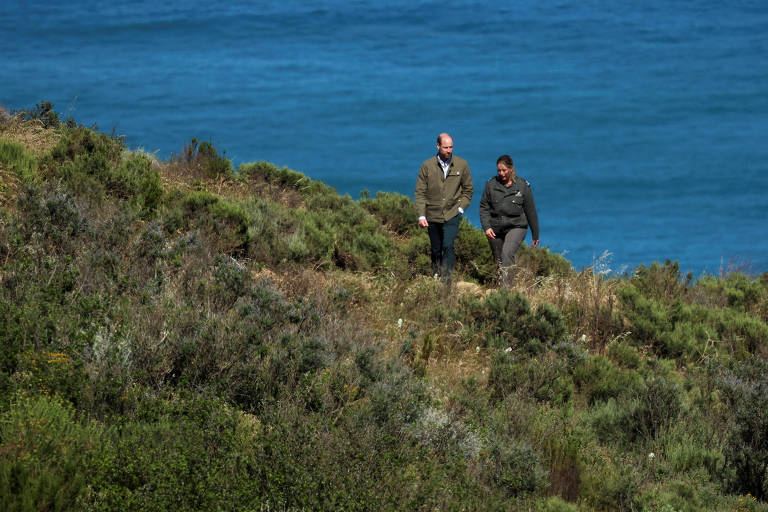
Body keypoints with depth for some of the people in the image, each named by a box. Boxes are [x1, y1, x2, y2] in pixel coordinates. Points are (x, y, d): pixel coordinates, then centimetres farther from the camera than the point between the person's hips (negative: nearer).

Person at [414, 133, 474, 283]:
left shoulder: (462, 165, 1)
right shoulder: (427, 166, -1)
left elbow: (468, 190, 11)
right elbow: (419, 192, 1)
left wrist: (461, 208, -2)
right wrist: (421, 215, -7)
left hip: (452, 215, -1)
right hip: (433, 215, 1)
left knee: (448, 246, -18)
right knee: (435, 250, 9)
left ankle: (446, 280, -17)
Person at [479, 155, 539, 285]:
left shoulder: (522, 186, -1)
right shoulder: (491, 185, 3)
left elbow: (530, 211, 5)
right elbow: (484, 207, 5)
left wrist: (535, 235, 9)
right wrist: (486, 227, -11)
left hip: (516, 227, -3)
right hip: (495, 229, 3)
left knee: (507, 253, -25)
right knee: (498, 261, 9)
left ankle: (506, 286, -31)